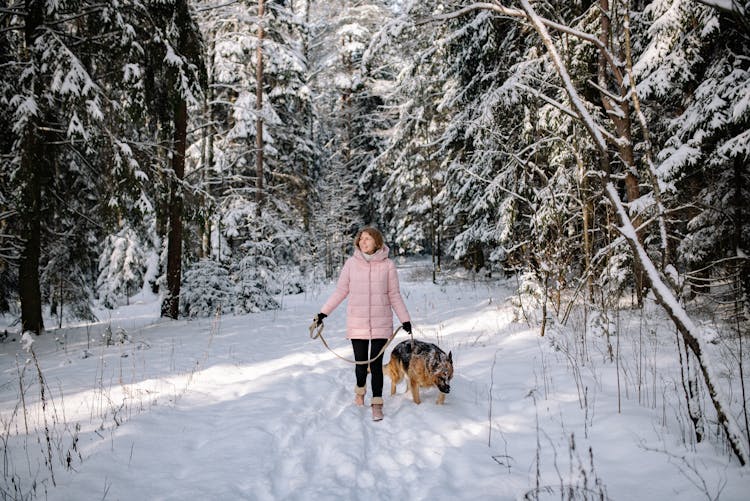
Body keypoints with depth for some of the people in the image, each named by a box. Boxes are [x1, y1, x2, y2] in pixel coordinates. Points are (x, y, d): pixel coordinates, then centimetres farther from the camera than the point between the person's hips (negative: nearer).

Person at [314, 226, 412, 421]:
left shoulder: (387, 265, -1)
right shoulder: (351, 263, 0)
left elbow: (394, 295, 5)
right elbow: (340, 291, 7)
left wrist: (405, 319, 1)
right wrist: (323, 312, 5)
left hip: (381, 323, 0)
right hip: (357, 323, 1)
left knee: (376, 364, -1)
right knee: (361, 363, 7)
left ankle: (377, 403, 13)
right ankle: (360, 389, 37)